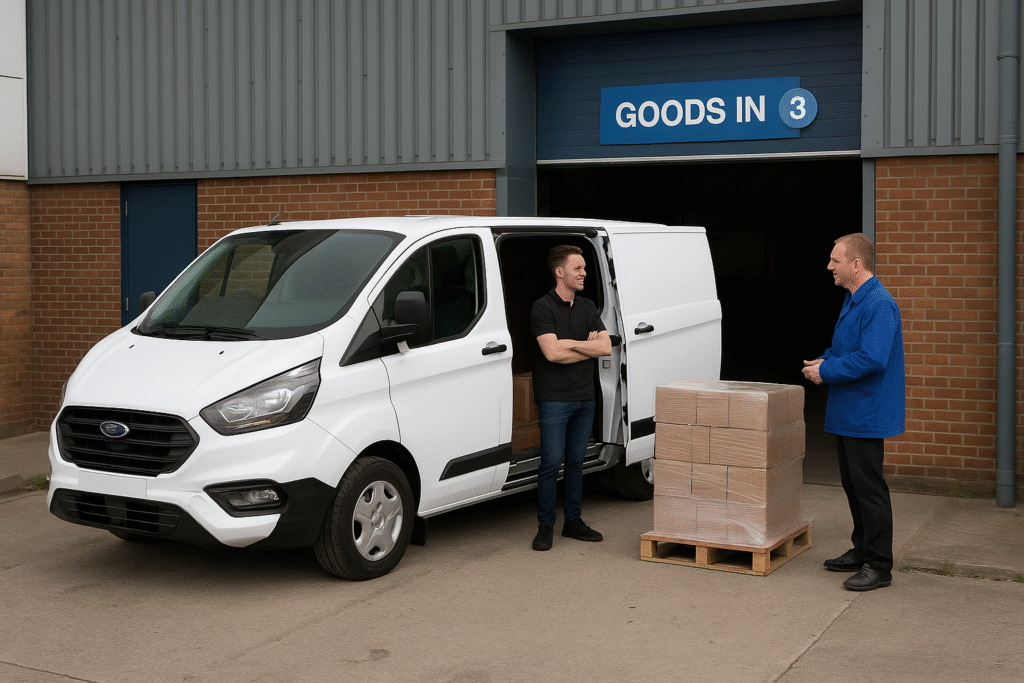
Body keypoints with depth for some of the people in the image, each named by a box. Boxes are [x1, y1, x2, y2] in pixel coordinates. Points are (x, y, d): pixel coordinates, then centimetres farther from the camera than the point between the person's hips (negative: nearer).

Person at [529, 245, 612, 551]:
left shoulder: (587, 307, 11)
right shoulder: (542, 308, -7)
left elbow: (606, 347, 0)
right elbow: (552, 353, -19)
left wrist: (569, 344, -10)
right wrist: (587, 347, -8)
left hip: (585, 397, 6)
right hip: (554, 397, -6)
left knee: (576, 462, 11)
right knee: (551, 463, -5)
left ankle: (573, 521, 20)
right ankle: (545, 526, 4)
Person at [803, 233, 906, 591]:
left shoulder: (879, 304, -20)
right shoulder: (853, 300, 14)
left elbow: (872, 358, -28)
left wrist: (827, 371, -19)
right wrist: (823, 361, 7)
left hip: (867, 413, -10)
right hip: (847, 413, 10)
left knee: (869, 487, -4)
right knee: (853, 484, 17)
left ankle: (879, 566, 4)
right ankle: (862, 551, 29)